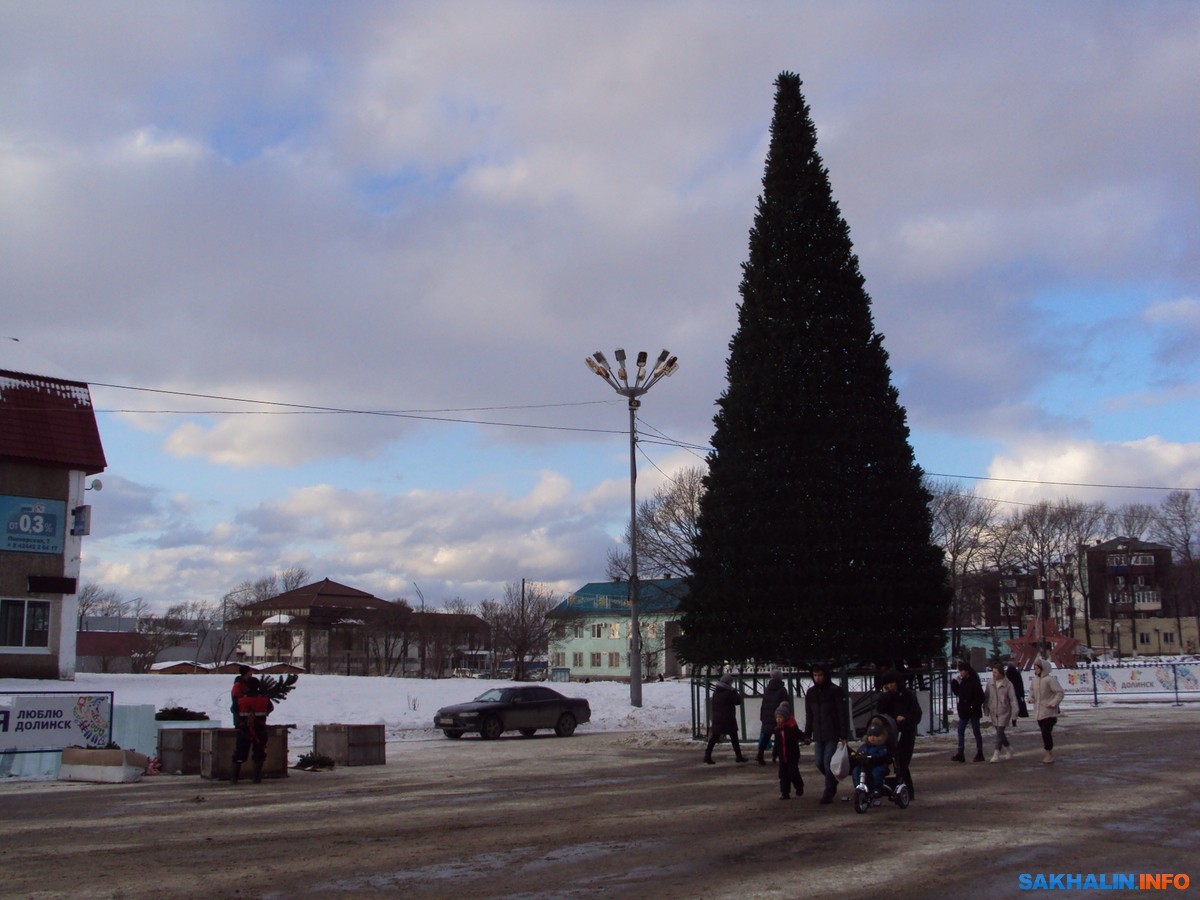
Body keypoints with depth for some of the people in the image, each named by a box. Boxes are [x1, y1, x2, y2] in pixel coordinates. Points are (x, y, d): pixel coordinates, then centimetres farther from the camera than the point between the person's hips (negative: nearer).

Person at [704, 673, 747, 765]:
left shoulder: (716, 692, 8)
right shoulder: (729, 693, -16)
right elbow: (738, 701, -10)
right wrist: (737, 692, 6)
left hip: (717, 719, 6)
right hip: (728, 720, -6)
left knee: (714, 738, 7)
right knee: (734, 738, 5)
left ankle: (707, 756, -1)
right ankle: (739, 756, 10)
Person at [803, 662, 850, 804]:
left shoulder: (835, 691, -8)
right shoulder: (810, 693, 8)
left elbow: (843, 714, -9)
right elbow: (809, 716, 14)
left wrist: (844, 735, -14)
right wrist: (807, 734, 10)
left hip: (832, 734, -5)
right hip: (818, 735, 5)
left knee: (828, 763, -7)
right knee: (819, 763, 5)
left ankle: (829, 794, 3)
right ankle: (833, 781, 31)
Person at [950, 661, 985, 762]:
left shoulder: (974, 682, -15)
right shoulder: (963, 681, 8)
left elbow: (980, 696, -18)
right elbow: (957, 692, 13)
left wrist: (973, 706, -22)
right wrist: (954, 682, 1)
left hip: (973, 711, -8)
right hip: (964, 711, 8)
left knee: (976, 731, 3)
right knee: (960, 731, 6)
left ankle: (980, 753, 14)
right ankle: (960, 754, 8)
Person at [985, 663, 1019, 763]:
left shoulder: (1008, 684, -11)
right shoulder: (990, 684, 1)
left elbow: (1013, 701, -10)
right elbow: (987, 698, 7)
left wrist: (1014, 716, -11)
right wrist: (986, 710, 1)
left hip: (1004, 713, -5)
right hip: (994, 713, 5)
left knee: (999, 733, -11)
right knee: (1000, 733, 13)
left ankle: (997, 754, -7)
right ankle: (1009, 750, 31)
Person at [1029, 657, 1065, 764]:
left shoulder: (1050, 680, -17)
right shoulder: (1034, 680, 6)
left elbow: (1060, 692, -16)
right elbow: (1032, 690, 25)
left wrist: (1053, 703, -20)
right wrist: (1031, 697, 7)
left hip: (1048, 712, -7)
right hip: (1039, 711, 7)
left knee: (1046, 732, -10)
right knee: (1045, 732, 14)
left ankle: (1049, 754, 3)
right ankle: (1049, 754, 25)